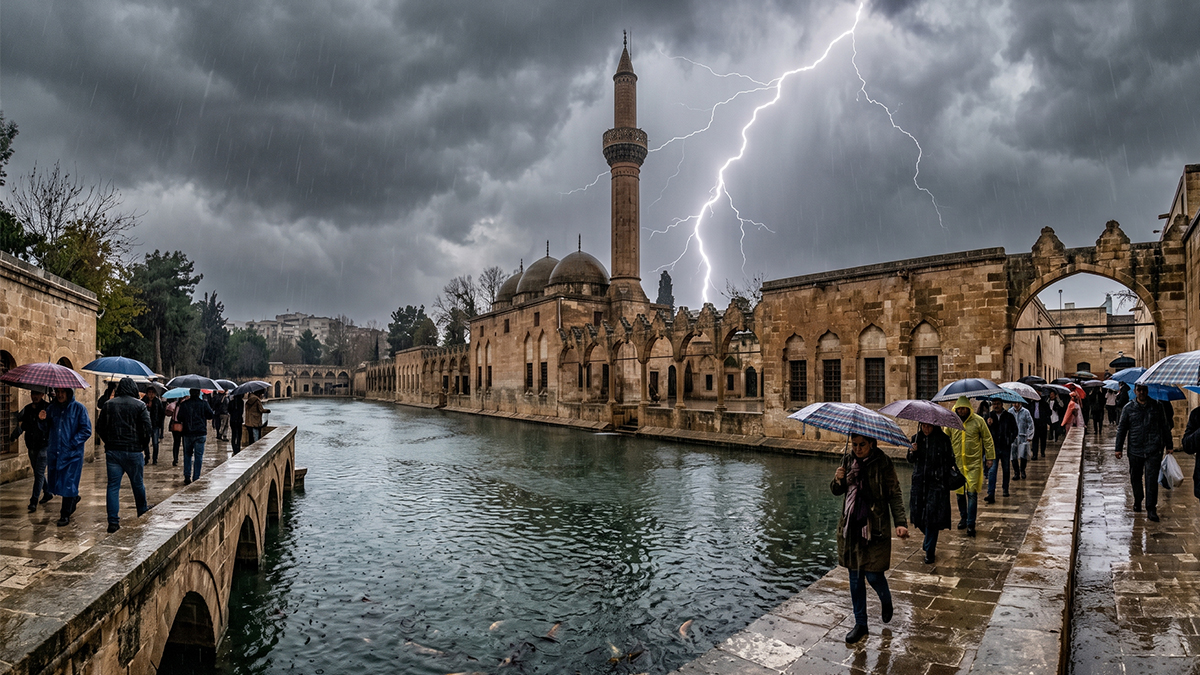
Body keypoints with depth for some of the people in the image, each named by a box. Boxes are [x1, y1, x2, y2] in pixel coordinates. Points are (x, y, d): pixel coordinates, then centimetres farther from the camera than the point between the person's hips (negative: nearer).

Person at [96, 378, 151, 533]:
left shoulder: (108, 404, 4)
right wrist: (145, 446, 6)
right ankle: (142, 512, 30)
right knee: (137, 484, 13)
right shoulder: (140, 405, -5)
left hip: (112, 451, 2)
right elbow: (146, 428, -9)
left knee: (113, 486, 4)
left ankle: (113, 522, 0)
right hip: (133, 451, -2)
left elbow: (100, 428, 7)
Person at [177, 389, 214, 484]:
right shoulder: (204, 403, -5)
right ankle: (196, 478, 4)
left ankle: (187, 477, 11)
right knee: (198, 456, 4)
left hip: (187, 433, 2)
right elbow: (210, 415, -1)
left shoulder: (184, 404, -2)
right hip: (201, 433, -1)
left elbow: (179, 418, -1)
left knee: (187, 455, 15)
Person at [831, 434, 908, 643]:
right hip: (851, 527, 4)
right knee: (855, 576, 9)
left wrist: (900, 522, -17)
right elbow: (837, 491, 10)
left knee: (873, 574, -1)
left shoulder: (883, 463, -8)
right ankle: (860, 624, 22)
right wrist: (837, 481, -13)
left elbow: (895, 494, -6)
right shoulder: (847, 461, 3)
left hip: (875, 527, -4)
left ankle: (886, 601, 35)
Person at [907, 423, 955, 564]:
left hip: (937, 482, -4)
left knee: (931, 515, -7)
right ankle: (930, 540, 37)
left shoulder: (943, 439, -5)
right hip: (919, 481, 4)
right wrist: (913, 452, -9)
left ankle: (930, 550, 5)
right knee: (918, 514, 7)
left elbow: (950, 459, 1)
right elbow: (911, 460, 12)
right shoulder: (917, 438, 6)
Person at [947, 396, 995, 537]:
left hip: (974, 463, -2)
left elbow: (987, 440, 5)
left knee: (972, 493, -5)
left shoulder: (978, 421, -3)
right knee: (960, 492, 11)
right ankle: (963, 517, 29)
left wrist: (990, 457, 6)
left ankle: (970, 524, 0)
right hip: (957, 462, 2)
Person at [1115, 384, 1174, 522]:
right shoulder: (1128, 408, 4)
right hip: (1135, 449, 1)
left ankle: (1151, 509, -2)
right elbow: (1121, 428, 8)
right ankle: (1137, 500, 34)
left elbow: (1165, 427, 13)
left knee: (1151, 479, -7)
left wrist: (1169, 445, 13)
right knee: (1135, 478, 12)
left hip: (1153, 449, -1)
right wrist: (1119, 448, 6)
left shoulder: (1157, 406, 5)